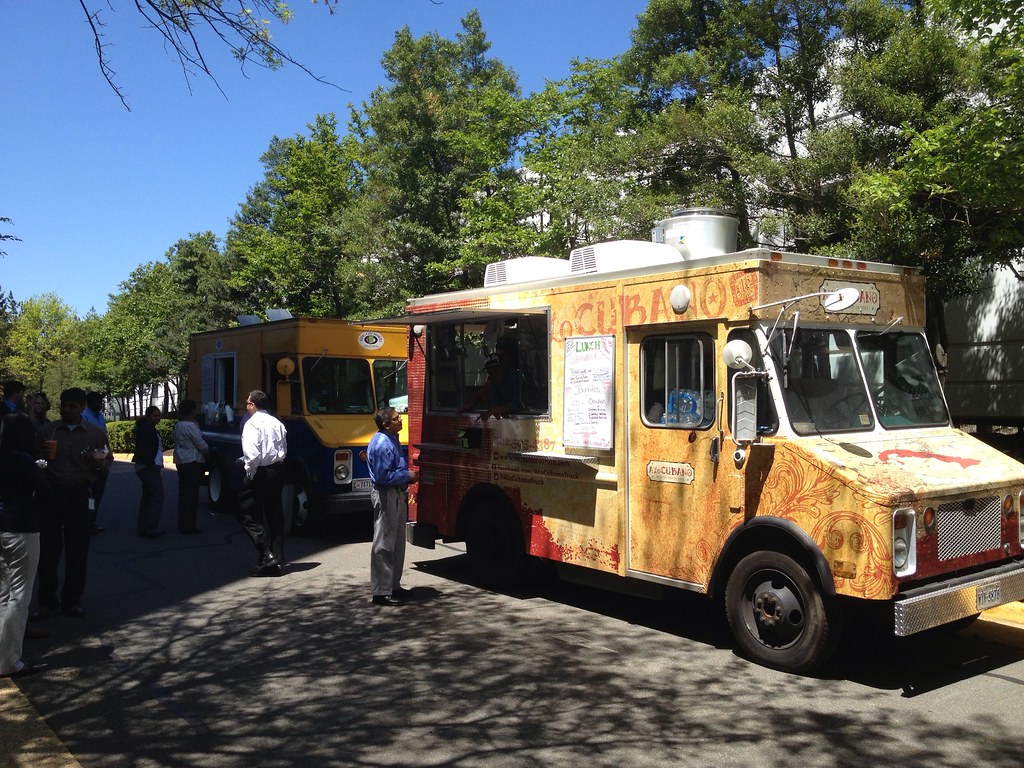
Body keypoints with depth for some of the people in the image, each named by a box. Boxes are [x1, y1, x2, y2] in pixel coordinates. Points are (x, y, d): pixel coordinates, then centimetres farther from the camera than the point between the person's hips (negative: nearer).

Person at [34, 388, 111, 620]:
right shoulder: (46, 431, 7)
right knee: (48, 550, 1)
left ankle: (71, 600, 17)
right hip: (50, 494, 0)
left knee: (77, 551, 4)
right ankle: (47, 601, 13)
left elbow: (105, 462, 14)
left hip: (78, 496, 0)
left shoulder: (95, 435, 6)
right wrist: (41, 454, -13)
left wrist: (102, 462, -10)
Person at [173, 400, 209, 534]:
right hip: (192, 462, -9)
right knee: (191, 494, -5)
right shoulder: (190, 426, -16)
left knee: (183, 494, 14)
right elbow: (201, 445, -14)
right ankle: (189, 526, -4)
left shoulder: (178, 425, 12)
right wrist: (208, 449, 7)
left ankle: (182, 524, 20)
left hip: (180, 461, 9)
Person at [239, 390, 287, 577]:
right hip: (278, 471, 8)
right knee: (274, 514, 16)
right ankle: (275, 556, 23)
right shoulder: (277, 423, 12)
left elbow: (252, 454, -23)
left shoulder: (252, 423, -12)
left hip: (261, 473, -8)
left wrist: (250, 471, -9)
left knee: (248, 515, -2)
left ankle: (266, 556, -12)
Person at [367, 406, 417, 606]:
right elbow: (383, 476, -24)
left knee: (398, 543, 18)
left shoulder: (392, 440, 12)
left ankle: (393, 586, 29)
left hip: (397, 495, 11)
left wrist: (409, 474, 8)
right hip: (386, 495, -11)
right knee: (384, 545, -5)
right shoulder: (381, 444, -19)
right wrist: (407, 476, -16)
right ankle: (381, 592, 1)